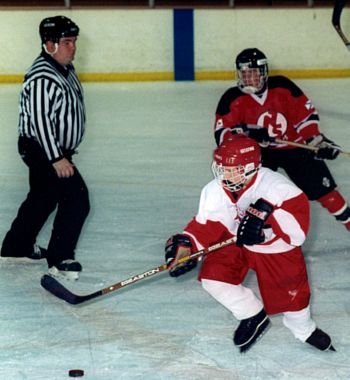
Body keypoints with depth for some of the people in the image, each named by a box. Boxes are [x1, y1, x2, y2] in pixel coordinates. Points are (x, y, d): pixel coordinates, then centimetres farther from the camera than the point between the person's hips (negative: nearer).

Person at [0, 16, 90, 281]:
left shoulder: (66, 68, 8)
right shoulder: (42, 77, -24)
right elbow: (39, 120, -27)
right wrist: (56, 158, -26)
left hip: (56, 149, 11)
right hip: (42, 150, -11)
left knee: (43, 198, 22)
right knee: (76, 199, -14)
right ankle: (60, 259, -5)